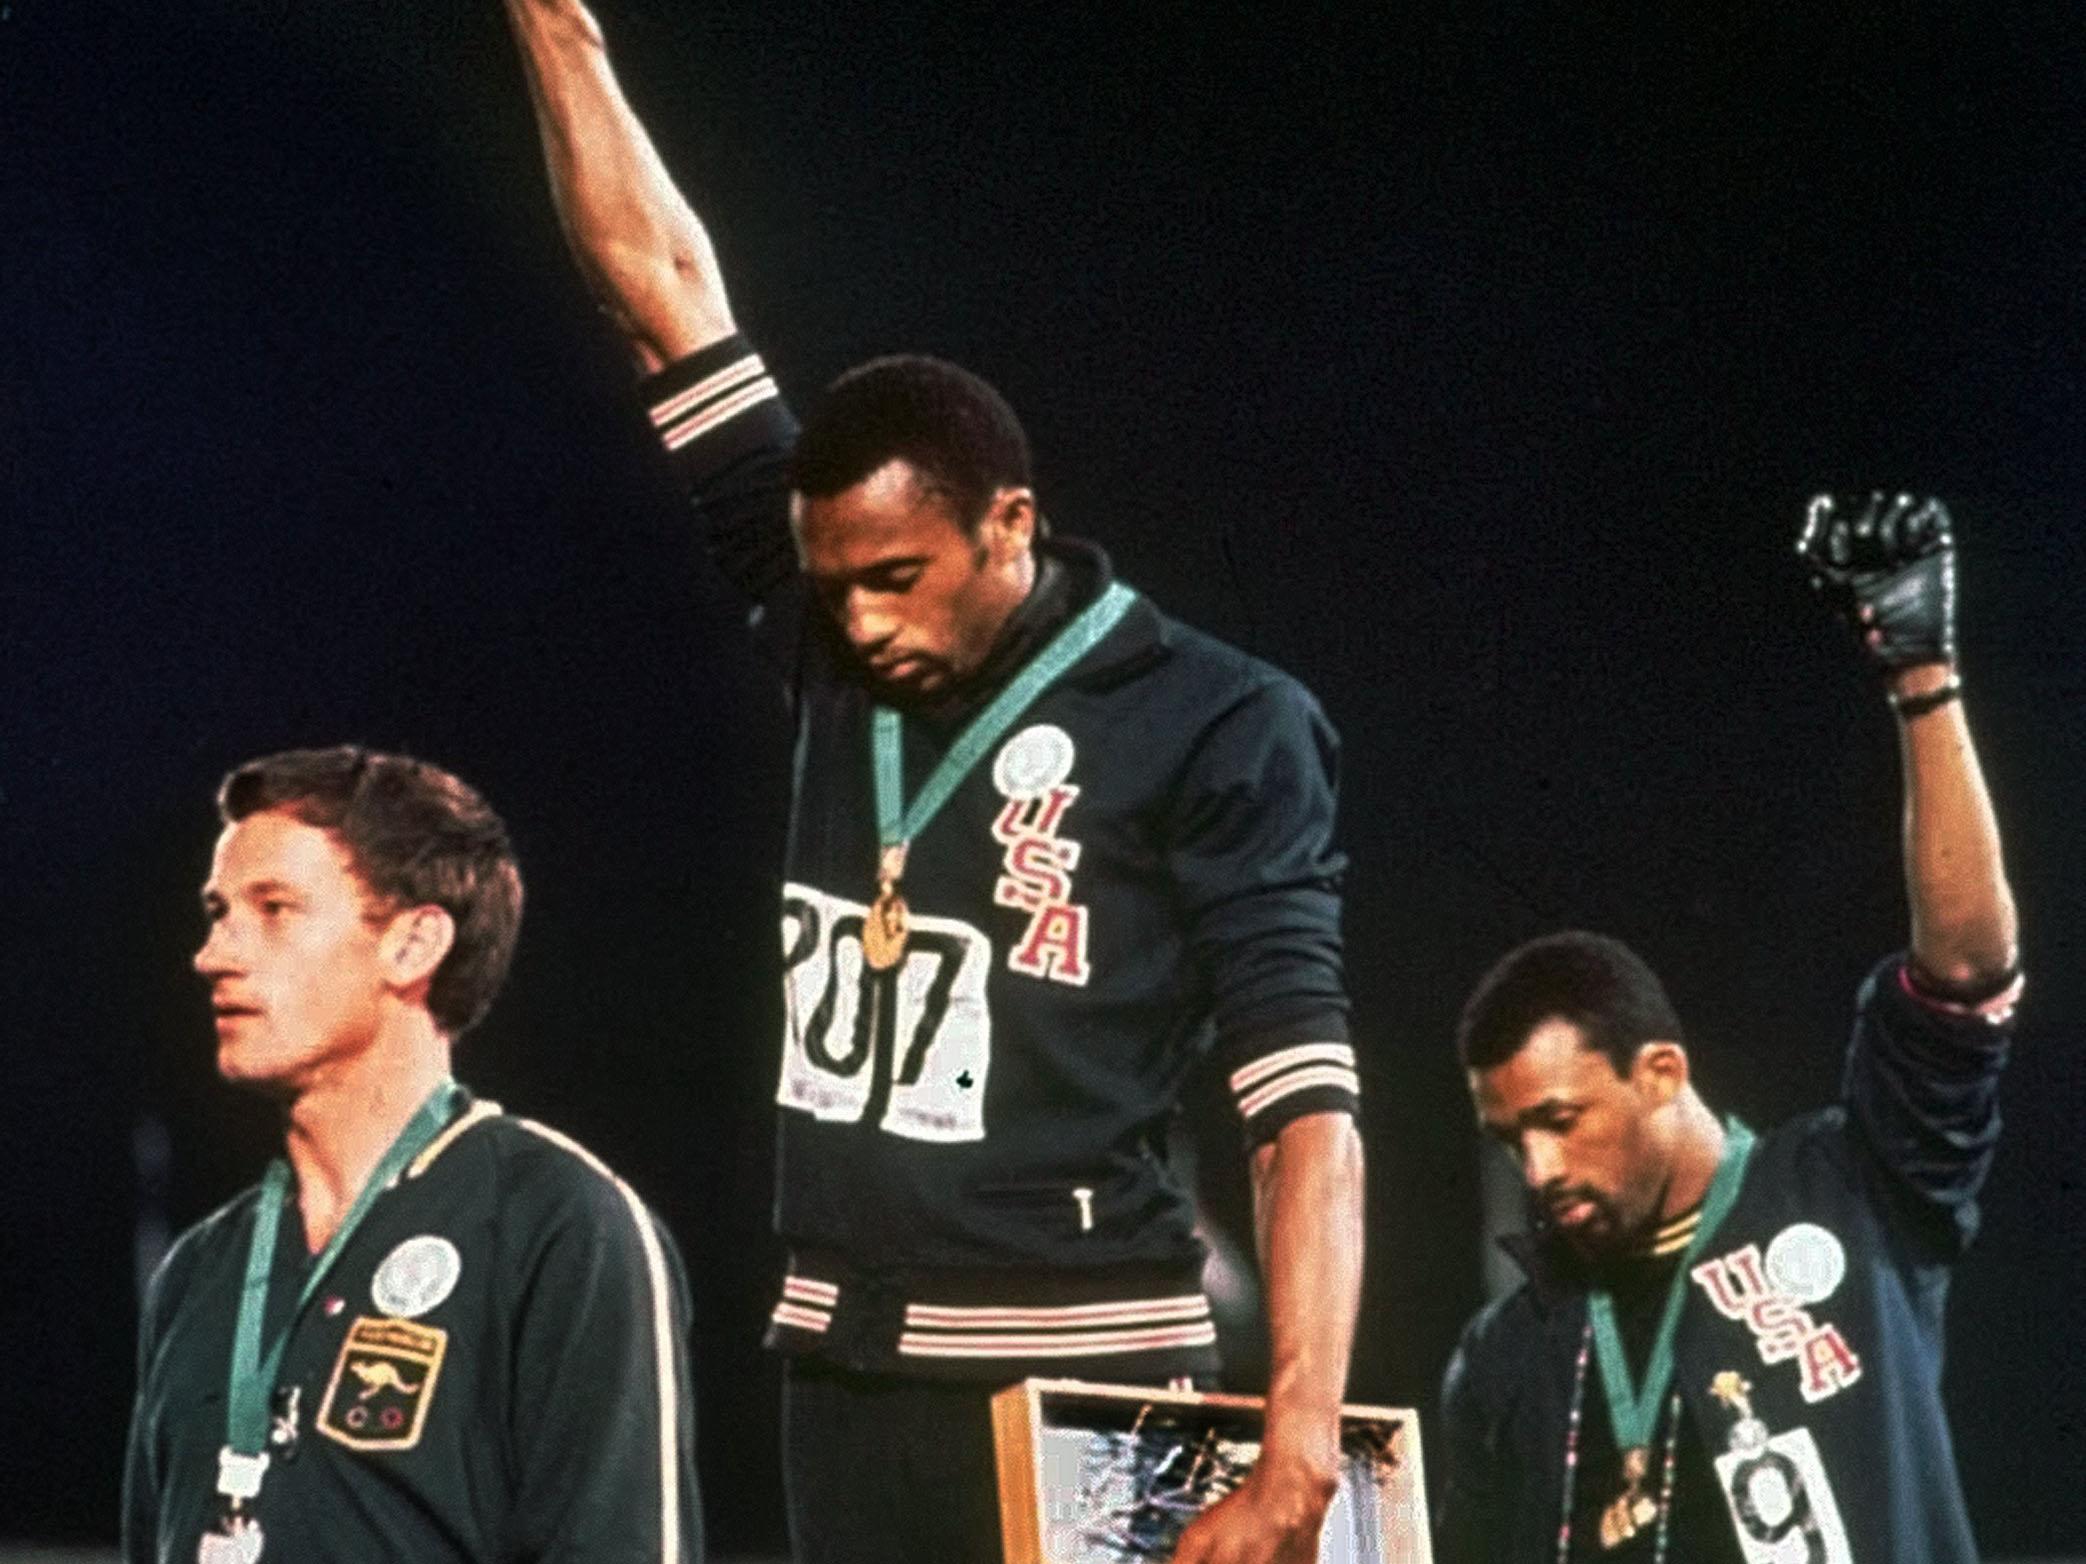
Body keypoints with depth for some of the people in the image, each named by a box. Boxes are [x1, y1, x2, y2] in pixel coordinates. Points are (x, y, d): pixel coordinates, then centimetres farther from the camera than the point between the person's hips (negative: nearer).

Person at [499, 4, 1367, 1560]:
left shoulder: (1216, 728, -6)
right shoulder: (835, 661, 9)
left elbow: (1307, 1106, -11)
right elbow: (664, 282, 12)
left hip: (1080, 1377, -6)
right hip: (847, 1371, 6)